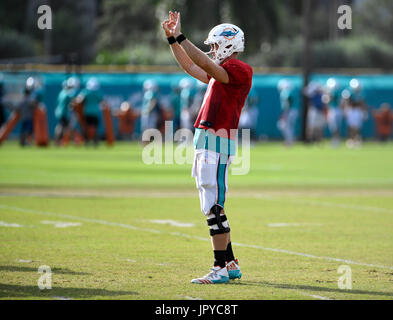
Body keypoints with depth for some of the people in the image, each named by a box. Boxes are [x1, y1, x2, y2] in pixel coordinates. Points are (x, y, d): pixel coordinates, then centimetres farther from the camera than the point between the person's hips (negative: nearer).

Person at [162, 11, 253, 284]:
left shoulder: (239, 70, -9)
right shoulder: (222, 73, 20)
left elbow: (205, 64, -22)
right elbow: (191, 68, 30)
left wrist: (180, 37, -19)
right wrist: (172, 39, 25)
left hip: (217, 145, -10)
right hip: (206, 144, 10)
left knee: (214, 208, -11)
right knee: (213, 208, 13)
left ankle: (220, 269, -10)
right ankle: (231, 265, 19)